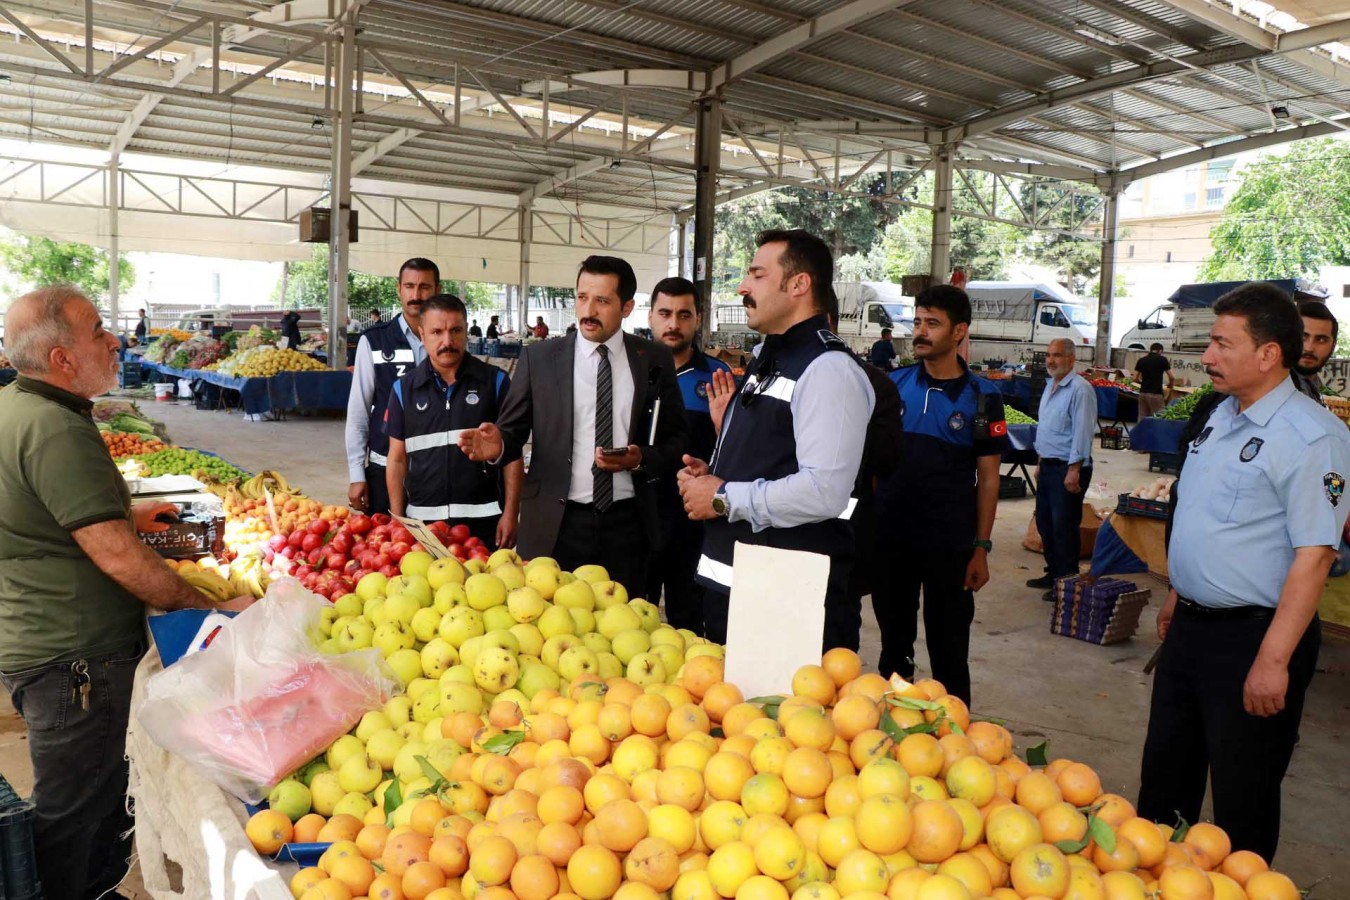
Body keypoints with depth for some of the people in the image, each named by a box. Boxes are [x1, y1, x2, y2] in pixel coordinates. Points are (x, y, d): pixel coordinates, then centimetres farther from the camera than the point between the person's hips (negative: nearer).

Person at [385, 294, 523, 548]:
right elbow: (397, 459, 8)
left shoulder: (495, 382, 0)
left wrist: (510, 514, -5)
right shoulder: (404, 389, 5)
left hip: (484, 523, -1)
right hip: (422, 522, 2)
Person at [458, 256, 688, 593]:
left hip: (626, 523, 1)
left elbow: (676, 438, 7)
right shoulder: (538, 358, 1)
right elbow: (514, 429, 2)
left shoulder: (655, 360, 4)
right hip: (556, 523, -1)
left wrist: (642, 459, -11)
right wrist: (499, 445, -20)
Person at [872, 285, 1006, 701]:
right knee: (894, 644, 16)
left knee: (949, 654, 7)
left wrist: (981, 548, -4)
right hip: (889, 539, 2)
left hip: (950, 546, -2)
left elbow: (988, 478, 0)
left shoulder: (982, 399, -3)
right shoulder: (892, 384, 2)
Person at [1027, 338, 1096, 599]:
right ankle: (1053, 573, 29)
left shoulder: (1080, 389, -16)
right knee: (1044, 521, 16)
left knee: (1063, 527, -3)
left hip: (1068, 468, -9)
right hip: (1048, 466, 9)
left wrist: (1074, 471, -22)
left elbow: (1082, 433, -20)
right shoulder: (1050, 386, 13)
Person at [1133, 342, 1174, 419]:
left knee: (1142, 419, 6)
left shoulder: (1141, 360, 8)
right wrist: (1170, 386, 18)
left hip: (1143, 393, 4)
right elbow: (1172, 378, -2)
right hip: (1156, 394, -4)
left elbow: (1135, 378, 5)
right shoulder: (1162, 359, -2)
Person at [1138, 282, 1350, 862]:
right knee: (1166, 771, 21)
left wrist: (1273, 659, -24)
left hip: (1251, 636, -8)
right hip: (1191, 625, 9)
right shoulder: (1221, 417, 9)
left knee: (1241, 795, 8)